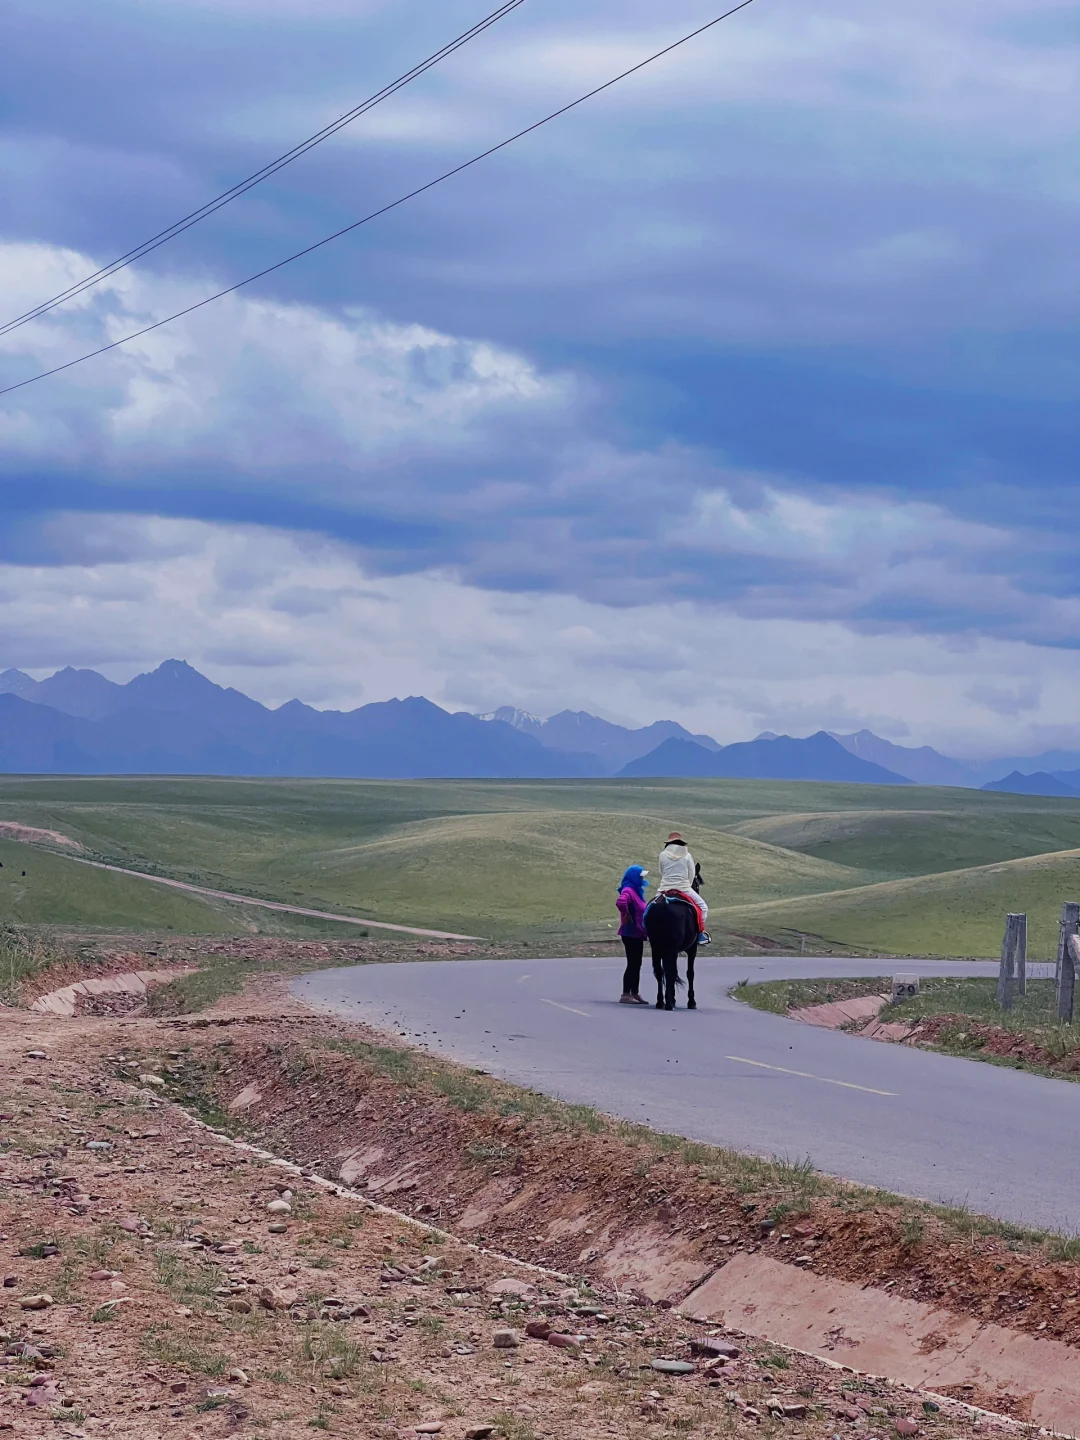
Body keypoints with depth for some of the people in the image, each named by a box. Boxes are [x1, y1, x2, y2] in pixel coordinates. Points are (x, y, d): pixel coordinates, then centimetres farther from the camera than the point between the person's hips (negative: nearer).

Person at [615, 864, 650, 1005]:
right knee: (632, 964, -7)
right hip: (630, 933, -10)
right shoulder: (628, 891, -16)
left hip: (637, 933, 10)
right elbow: (620, 902, -36)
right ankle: (626, 994, -3)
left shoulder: (636, 891, 15)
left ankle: (635, 994, 18)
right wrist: (627, 916, -23)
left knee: (636, 964, 13)